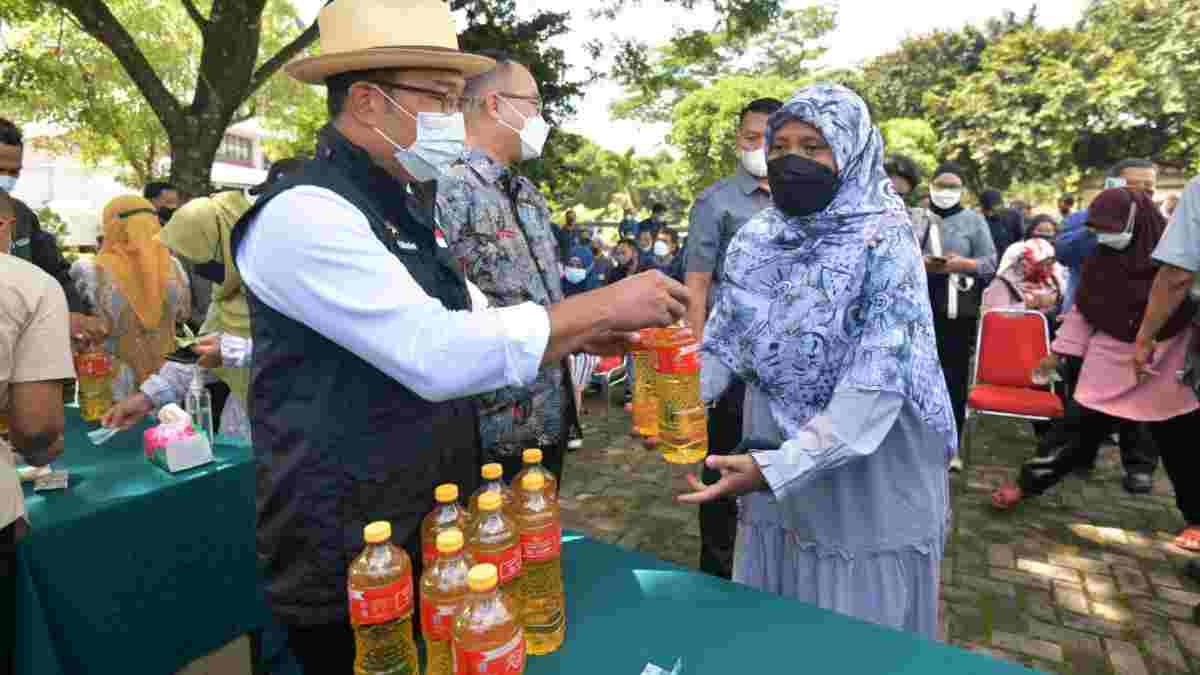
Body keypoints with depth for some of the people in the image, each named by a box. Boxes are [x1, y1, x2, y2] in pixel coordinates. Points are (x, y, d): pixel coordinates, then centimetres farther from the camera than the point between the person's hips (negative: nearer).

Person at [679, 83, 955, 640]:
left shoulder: (885, 243, -16)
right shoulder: (753, 239, 1)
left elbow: (877, 385, -24)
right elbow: (723, 345, 3)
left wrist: (775, 468, -31)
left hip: (868, 485, -4)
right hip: (772, 471, 5)